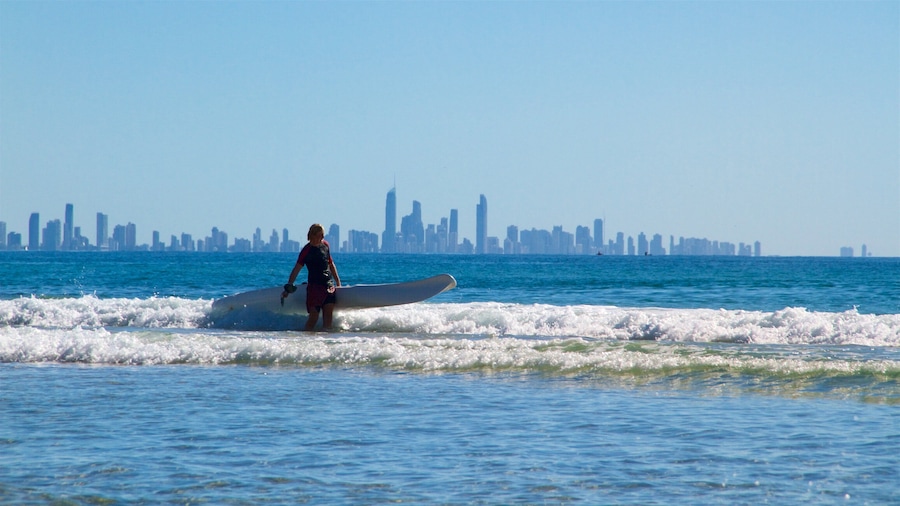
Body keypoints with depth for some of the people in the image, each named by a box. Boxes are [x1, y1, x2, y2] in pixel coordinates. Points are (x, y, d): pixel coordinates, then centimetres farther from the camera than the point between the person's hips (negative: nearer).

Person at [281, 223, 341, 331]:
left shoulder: (325, 245, 10)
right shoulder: (307, 250, -7)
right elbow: (297, 269, -11)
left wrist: (338, 282, 21)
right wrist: (289, 287, -19)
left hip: (329, 285, 5)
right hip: (314, 285, -5)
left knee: (328, 314, -2)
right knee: (314, 315, -10)